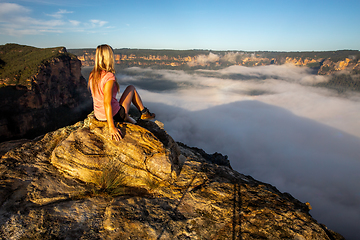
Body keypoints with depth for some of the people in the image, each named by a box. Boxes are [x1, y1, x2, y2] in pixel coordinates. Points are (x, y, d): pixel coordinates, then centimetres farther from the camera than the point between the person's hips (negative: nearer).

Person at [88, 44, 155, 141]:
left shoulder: (92, 75, -1)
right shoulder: (109, 77, -25)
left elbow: (97, 96, 10)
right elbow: (107, 103, -28)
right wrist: (111, 128, -25)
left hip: (99, 116, 7)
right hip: (114, 115, -7)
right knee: (131, 88, 13)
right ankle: (144, 113, 27)